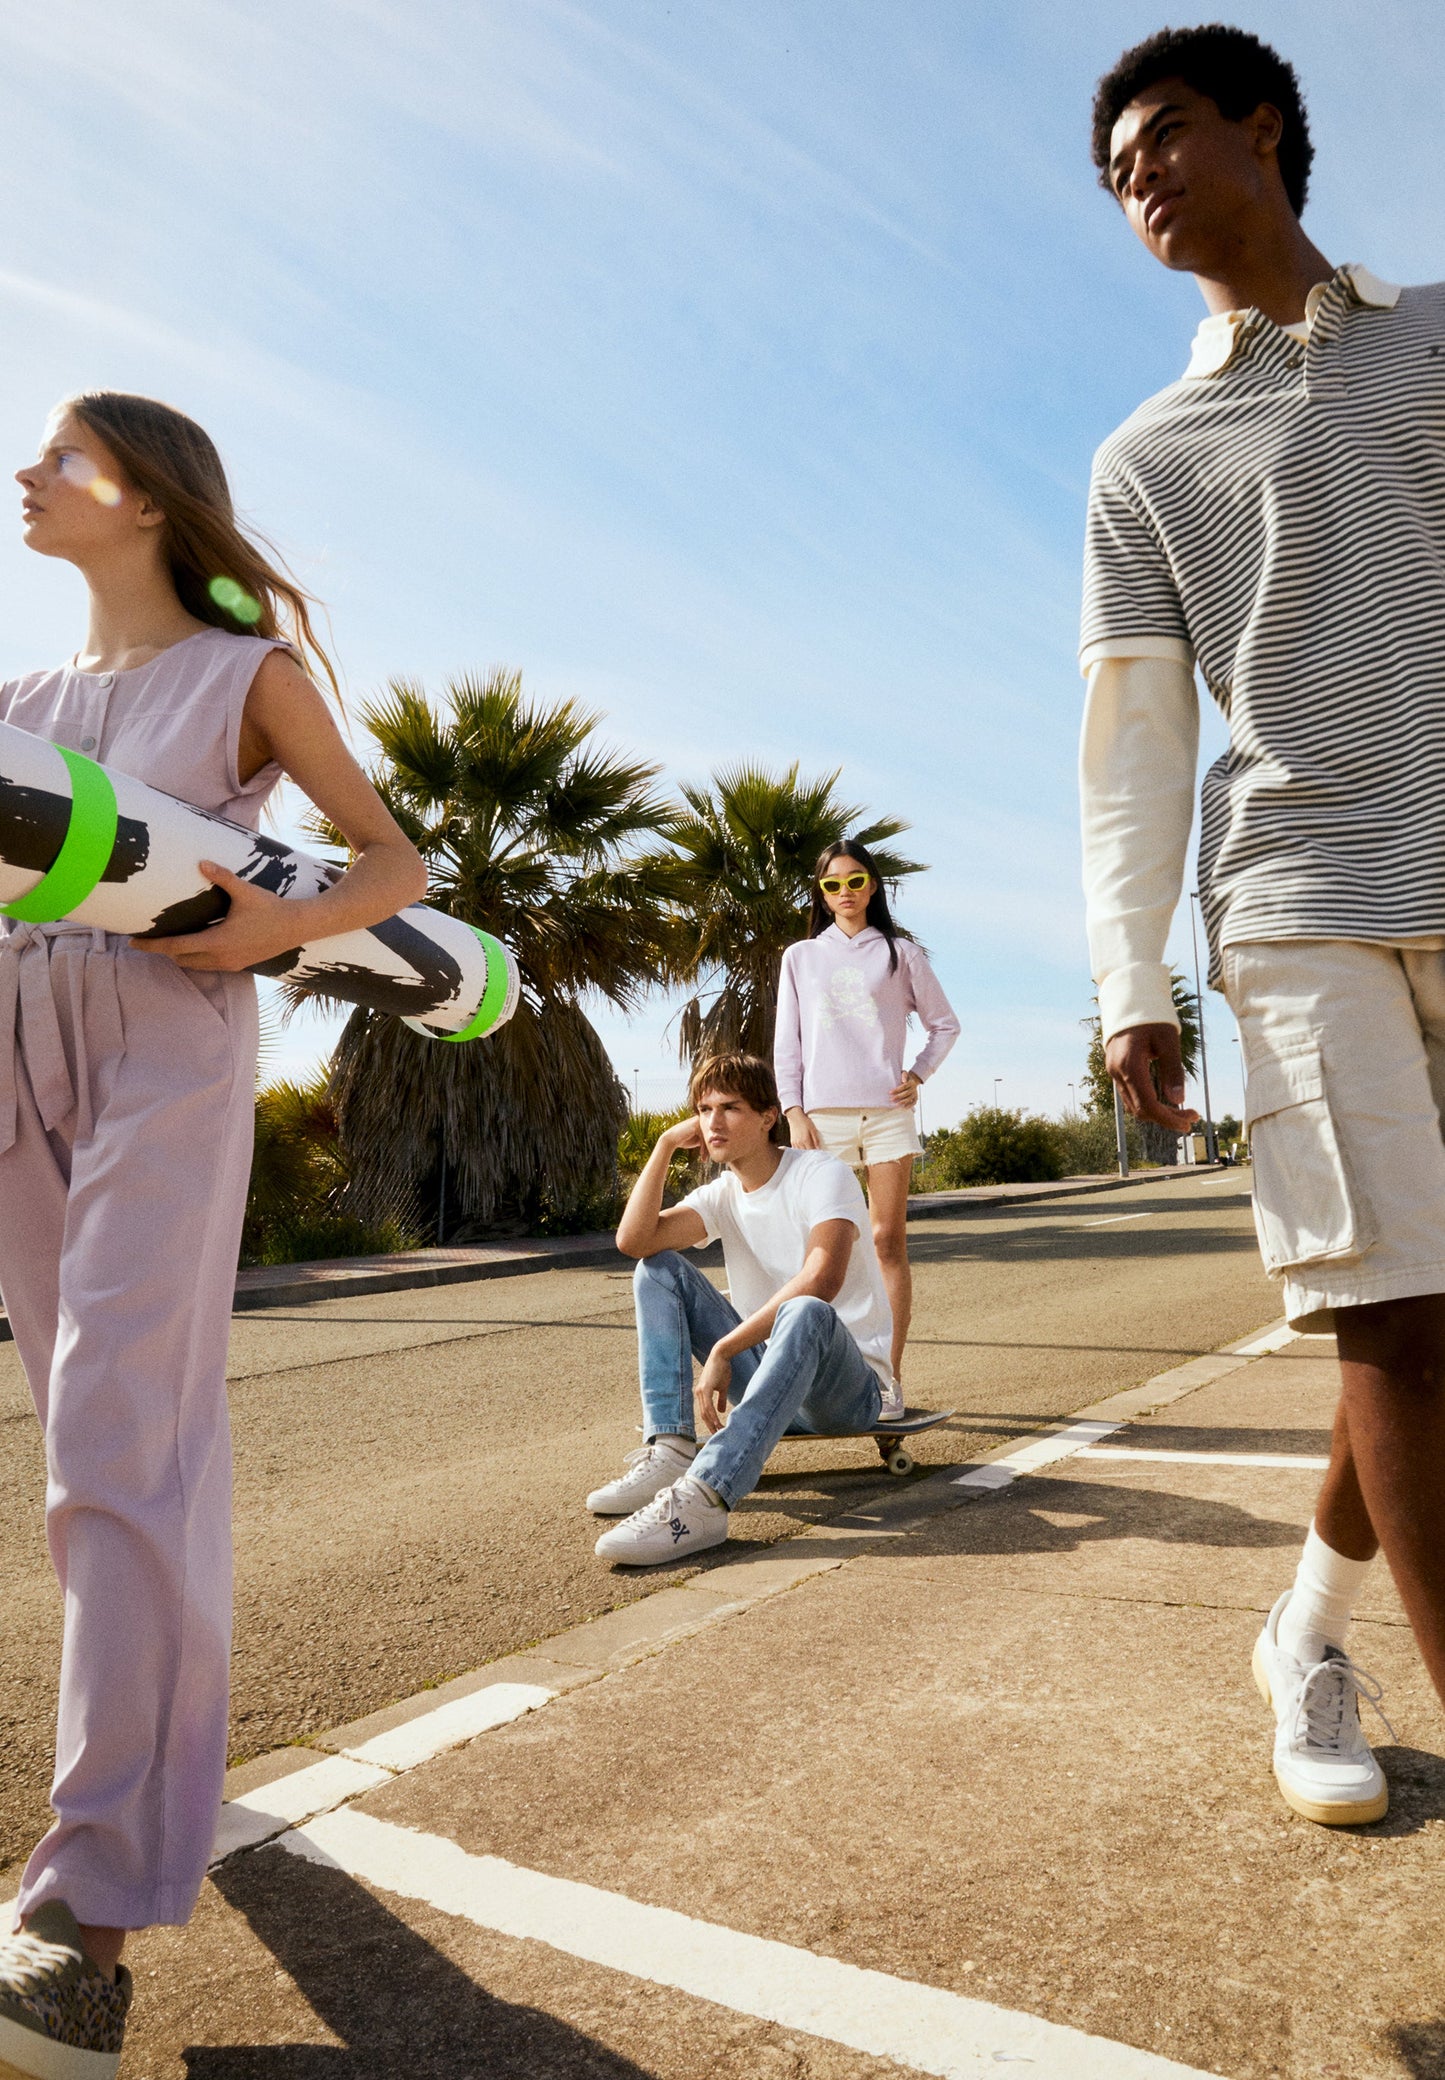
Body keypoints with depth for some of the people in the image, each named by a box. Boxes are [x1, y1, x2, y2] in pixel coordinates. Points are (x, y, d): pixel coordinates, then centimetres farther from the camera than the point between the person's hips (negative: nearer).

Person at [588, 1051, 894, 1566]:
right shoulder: (723, 1195, 8)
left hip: (847, 1387, -6)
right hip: (769, 1373, 6)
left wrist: (721, 1351, -29)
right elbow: (633, 1240, -9)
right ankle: (670, 1451, -19)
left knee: (805, 1313, -40)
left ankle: (703, 1497, -50)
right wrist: (666, 1145, -8)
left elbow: (821, 1281, -29)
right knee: (658, 1270, -5)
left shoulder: (822, 1174, -10)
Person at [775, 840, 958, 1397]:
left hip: (887, 1111, -1)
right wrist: (794, 1113, -1)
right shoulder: (801, 957, 13)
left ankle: (890, 1378, -3)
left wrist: (919, 1074, 2)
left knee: (889, 1241, -4)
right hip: (823, 1115, 1)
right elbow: (786, 1044, 10)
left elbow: (945, 1024, 18)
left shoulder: (899, 954, 11)